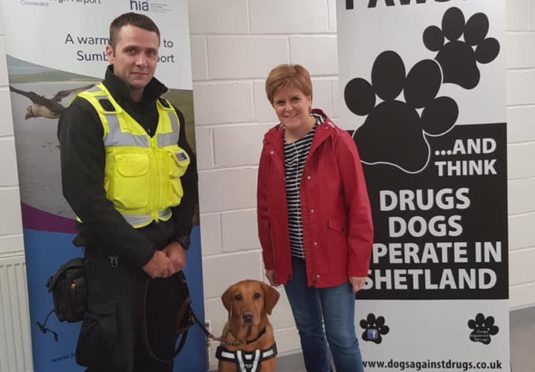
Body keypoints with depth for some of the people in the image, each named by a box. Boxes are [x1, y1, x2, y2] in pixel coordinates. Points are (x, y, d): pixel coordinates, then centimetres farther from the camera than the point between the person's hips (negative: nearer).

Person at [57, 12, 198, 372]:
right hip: (114, 257, -6)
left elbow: (188, 183, 13)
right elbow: (84, 197, -18)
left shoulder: (170, 113, 8)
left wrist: (180, 241, 1)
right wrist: (143, 253, -15)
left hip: (165, 253, 6)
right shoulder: (86, 112, -11)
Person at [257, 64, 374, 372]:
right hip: (292, 261, 5)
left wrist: (358, 264, -12)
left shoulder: (337, 142, -13)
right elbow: (266, 209, 9)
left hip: (333, 258, -4)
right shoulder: (271, 147, 2)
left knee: (341, 337, 4)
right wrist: (270, 260, 11)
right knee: (309, 332, 18)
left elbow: (359, 206, -12)